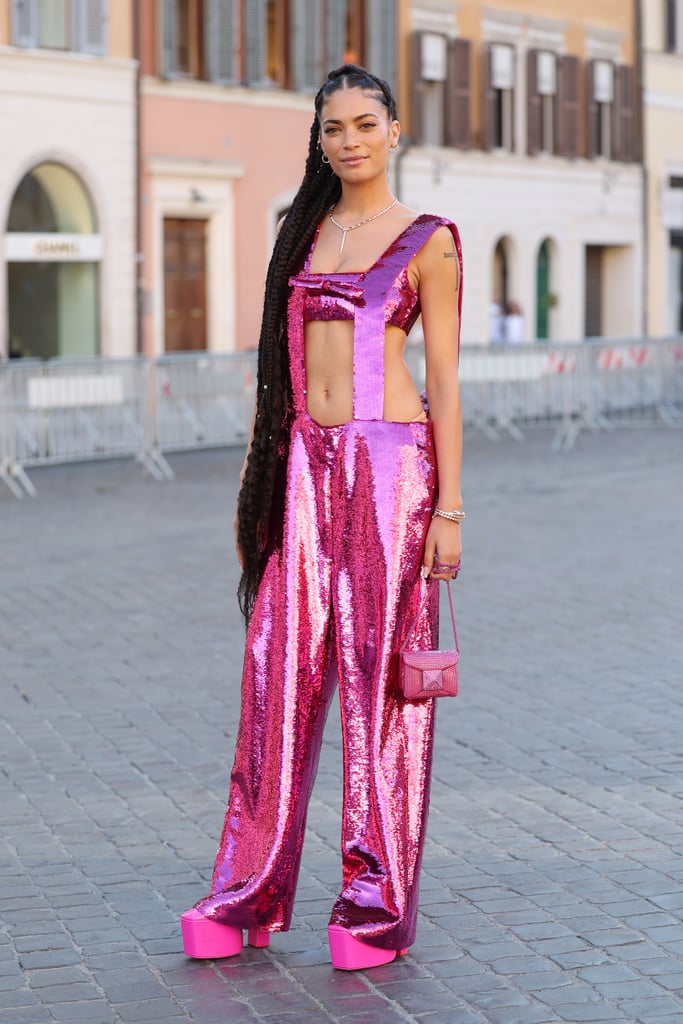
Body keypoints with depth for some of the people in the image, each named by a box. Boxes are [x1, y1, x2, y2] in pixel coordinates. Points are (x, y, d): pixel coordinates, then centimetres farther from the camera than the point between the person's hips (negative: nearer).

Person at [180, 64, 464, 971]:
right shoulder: (305, 232, 15)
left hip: (392, 462, -4)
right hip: (306, 465, 4)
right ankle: (249, 895, 9)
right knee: (282, 669, 2)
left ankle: (377, 902, 8)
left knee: (380, 676, -1)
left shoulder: (428, 241, 2)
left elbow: (444, 378, -2)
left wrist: (449, 508, -7)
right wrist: (263, 482, 13)